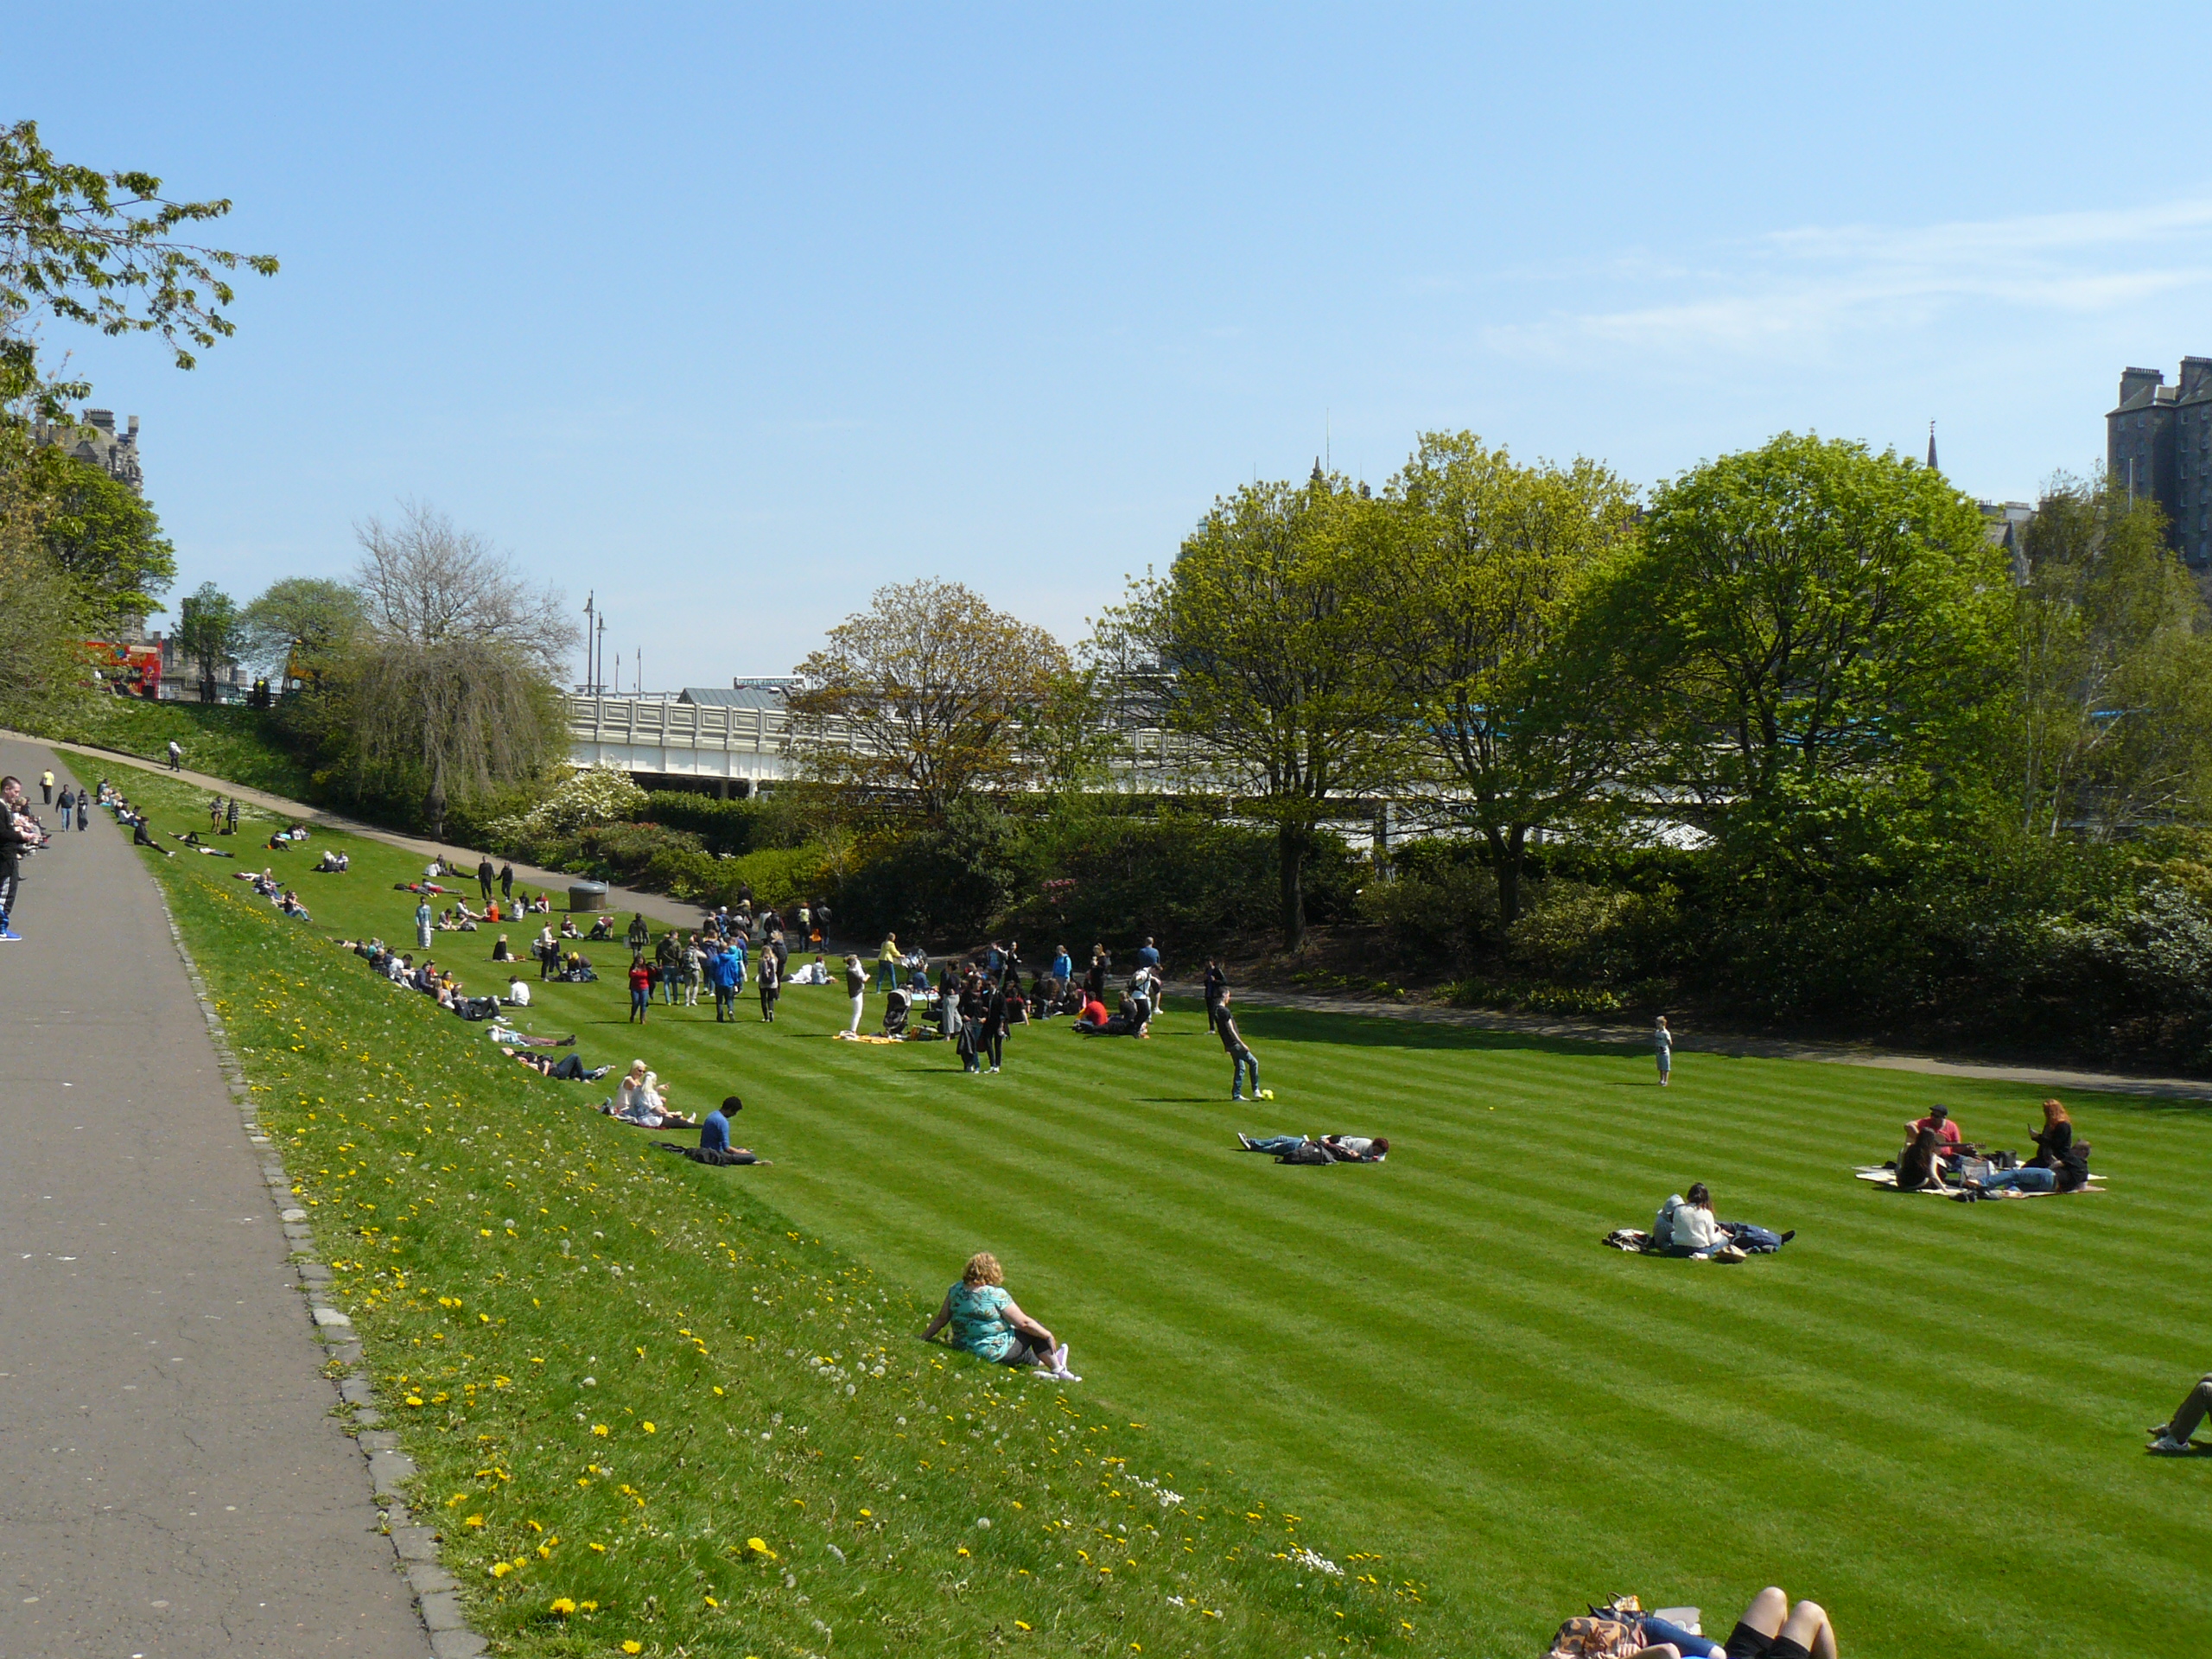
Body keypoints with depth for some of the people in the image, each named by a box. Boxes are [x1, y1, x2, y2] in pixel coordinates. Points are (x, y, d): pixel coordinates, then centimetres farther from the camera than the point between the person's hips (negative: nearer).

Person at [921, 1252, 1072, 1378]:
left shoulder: (956, 1290, -7)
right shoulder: (997, 1295, -22)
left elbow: (941, 1319, 1)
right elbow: (1023, 1323, -15)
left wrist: (922, 1338, 15)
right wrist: (1048, 1335, -2)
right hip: (996, 1353, -7)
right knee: (1035, 1329, 14)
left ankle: (1043, 1363, 51)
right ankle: (1057, 1370, 25)